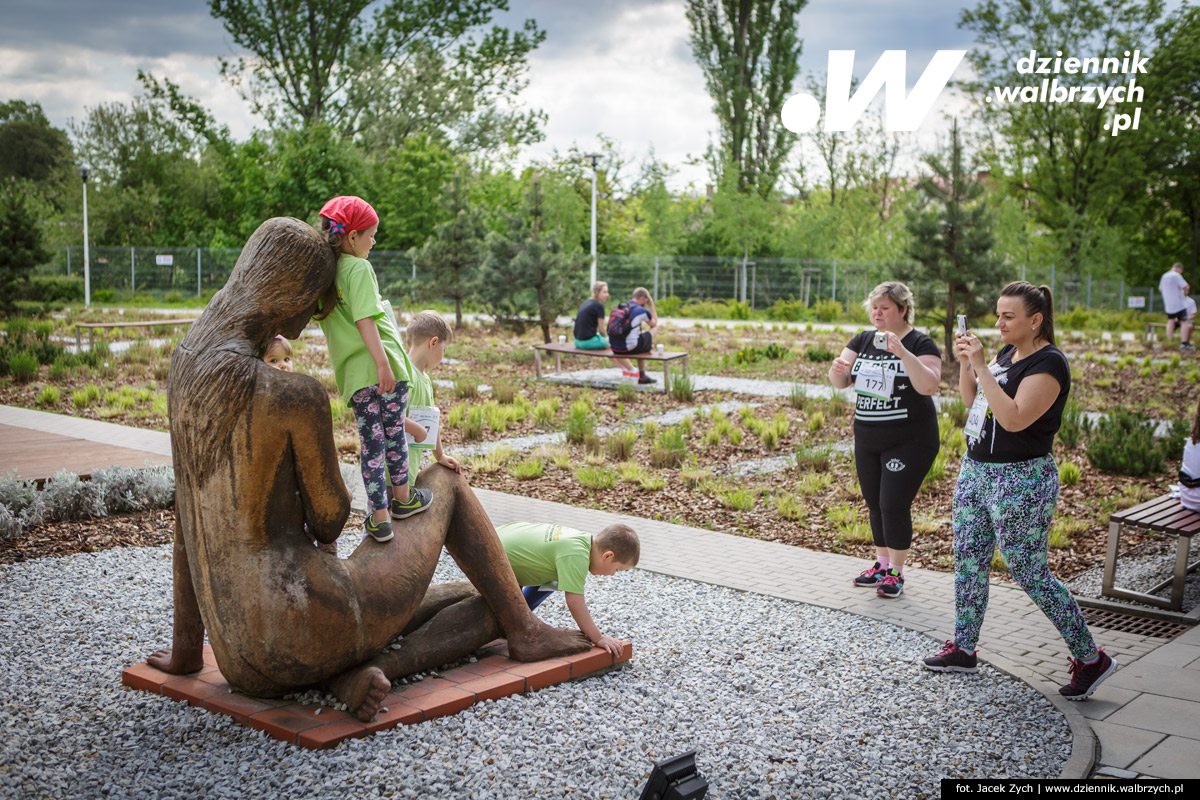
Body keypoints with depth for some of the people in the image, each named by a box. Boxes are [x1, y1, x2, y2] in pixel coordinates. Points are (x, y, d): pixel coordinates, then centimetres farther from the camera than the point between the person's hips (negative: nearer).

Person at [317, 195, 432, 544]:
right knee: (394, 433, 11)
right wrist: (383, 362, -21)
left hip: (353, 372, 5)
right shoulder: (359, 268, -10)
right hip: (383, 362, -5)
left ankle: (379, 518, 9)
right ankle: (402, 499, 27)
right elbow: (364, 319, -19)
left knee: (370, 442, 8)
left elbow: (327, 326, 15)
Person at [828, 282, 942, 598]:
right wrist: (837, 369, -18)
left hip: (908, 442, -6)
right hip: (867, 441, 6)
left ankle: (896, 572, 9)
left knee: (894, 504, -6)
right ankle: (881, 563, 27)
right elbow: (840, 382, 5)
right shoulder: (862, 341, 8)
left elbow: (929, 386, -23)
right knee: (875, 504, 12)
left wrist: (903, 352, -32)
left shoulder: (920, 344, -9)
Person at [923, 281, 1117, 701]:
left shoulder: (1049, 363, -17)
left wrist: (981, 366, -27)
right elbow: (972, 400, 16)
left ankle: (1091, 658, 12)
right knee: (968, 560, 12)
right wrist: (965, 363, 0)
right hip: (976, 470, 9)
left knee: (1029, 573, -2)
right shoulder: (1008, 353, 10)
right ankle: (963, 649, 24)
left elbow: (1014, 418, -28)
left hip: (1020, 481, -9)